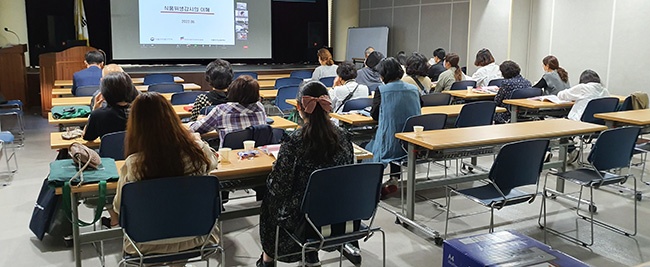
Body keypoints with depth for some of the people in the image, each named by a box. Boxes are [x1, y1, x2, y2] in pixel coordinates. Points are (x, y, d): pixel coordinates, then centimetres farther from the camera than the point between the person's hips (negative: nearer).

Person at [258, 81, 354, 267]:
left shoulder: (293, 143, -23)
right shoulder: (343, 138, -9)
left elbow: (278, 186, -15)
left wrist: (270, 180, 7)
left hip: (302, 215, -4)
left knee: (269, 201, 29)